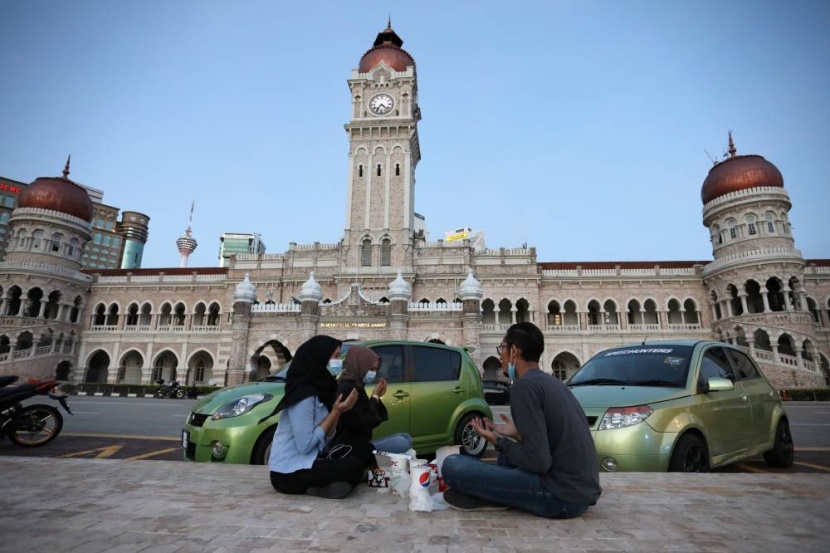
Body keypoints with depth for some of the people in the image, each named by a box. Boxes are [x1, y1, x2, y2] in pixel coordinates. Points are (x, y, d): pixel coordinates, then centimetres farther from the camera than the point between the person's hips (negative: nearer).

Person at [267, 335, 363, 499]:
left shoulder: (319, 389, 8)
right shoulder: (303, 392, -19)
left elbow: (325, 438, 7)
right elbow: (304, 446, -22)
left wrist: (339, 411, -7)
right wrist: (336, 412, -18)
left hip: (304, 463, 9)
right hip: (289, 474, -9)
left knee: (356, 457, 8)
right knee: (354, 467, -20)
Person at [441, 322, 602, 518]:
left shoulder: (524, 385, -14)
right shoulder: (553, 383, 13)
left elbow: (539, 461, -19)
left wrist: (498, 441, -4)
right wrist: (518, 434, 17)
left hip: (561, 495, -9)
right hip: (583, 490, 10)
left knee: (452, 465, -14)